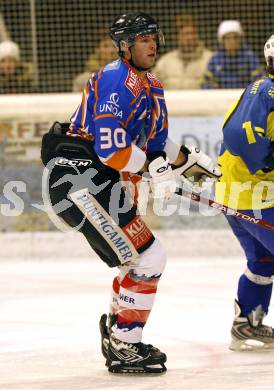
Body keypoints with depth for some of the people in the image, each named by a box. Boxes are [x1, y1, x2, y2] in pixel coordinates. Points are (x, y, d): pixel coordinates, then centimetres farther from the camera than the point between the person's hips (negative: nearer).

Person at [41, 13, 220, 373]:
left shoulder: (152, 90, 17)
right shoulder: (116, 80, -16)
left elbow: (158, 147, 25)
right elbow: (110, 148, -24)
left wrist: (193, 160, 13)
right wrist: (154, 168, -16)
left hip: (109, 184, 10)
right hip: (81, 178, -10)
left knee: (140, 261, 19)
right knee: (148, 259, -12)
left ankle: (117, 335, 33)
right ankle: (123, 350, -5)